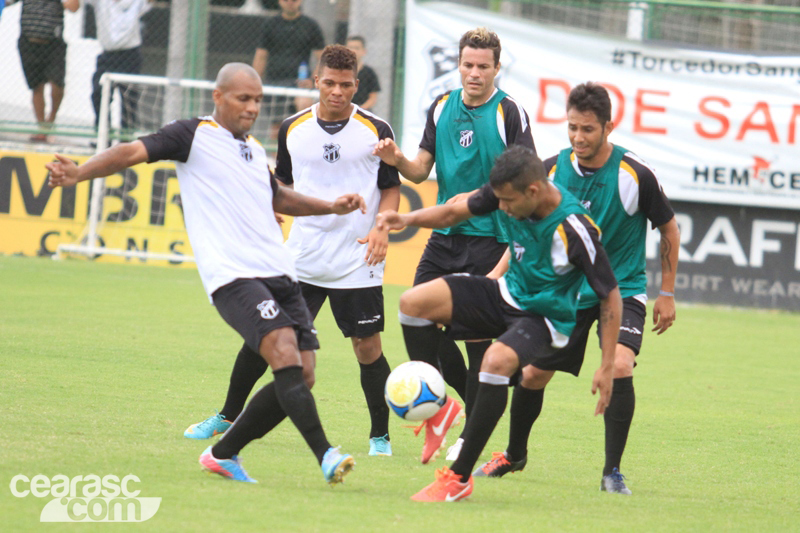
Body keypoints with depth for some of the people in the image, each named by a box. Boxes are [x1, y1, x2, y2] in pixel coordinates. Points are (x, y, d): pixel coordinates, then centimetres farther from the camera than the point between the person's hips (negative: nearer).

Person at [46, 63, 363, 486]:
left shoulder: (254, 149, 22)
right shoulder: (194, 136, 1)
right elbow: (135, 151, -10)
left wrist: (331, 207, 36)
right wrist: (80, 173, -26)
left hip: (280, 275, 8)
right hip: (233, 276, -8)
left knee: (300, 377, 1)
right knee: (285, 353, -25)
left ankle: (223, 454, 15)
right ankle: (325, 456, -27)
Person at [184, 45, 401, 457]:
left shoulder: (375, 130, -2)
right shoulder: (292, 129, 6)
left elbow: (391, 187, 5)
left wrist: (382, 228, -11)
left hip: (356, 262, -2)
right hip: (300, 259, 3)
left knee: (367, 346, -2)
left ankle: (380, 436, 12)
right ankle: (228, 417, 19)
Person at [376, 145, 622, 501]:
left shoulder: (574, 231, -28)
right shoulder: (509, 192, -12)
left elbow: (610, 298, -19)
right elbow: (457, 211, 6)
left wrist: (607, 368, -19)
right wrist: (409, 219, -14)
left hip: (547, 316, -7)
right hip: (508, 295, 7)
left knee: (497, 360, -37)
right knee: (414, 302, -11)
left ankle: (459, 478, -27)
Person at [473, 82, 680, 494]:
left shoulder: (636, 175, -17)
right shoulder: (552, 170, -8)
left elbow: (669, 230, -2)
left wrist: (667, 294, -1)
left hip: (622, 288, -3)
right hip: (567, 289, 3)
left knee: (619, 367, -25)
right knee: (533, 373, 1)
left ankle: (612, 472, -12)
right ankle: (514, 454, 29)